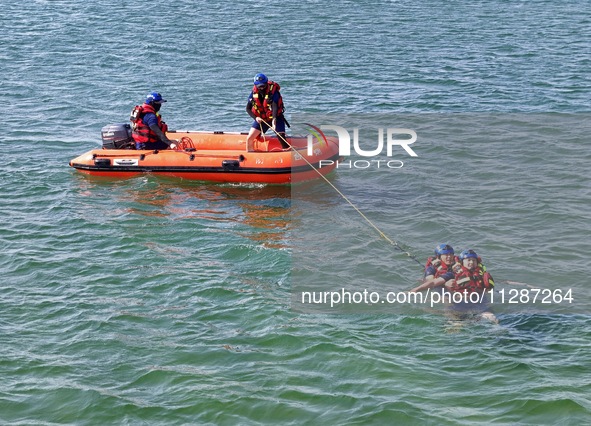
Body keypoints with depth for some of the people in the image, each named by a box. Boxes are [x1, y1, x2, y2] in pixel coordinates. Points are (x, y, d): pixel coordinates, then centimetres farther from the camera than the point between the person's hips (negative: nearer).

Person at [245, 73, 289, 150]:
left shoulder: (273, 92, -23)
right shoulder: (254, 92, -10)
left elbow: (275, 107, -36)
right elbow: (248, 108, -6)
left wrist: (274, 119, -54)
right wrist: (255, 118, -24)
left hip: (275, 118, -4)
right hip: (260, 119, 4)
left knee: (282, 140, -16)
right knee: (249, 138, -3)